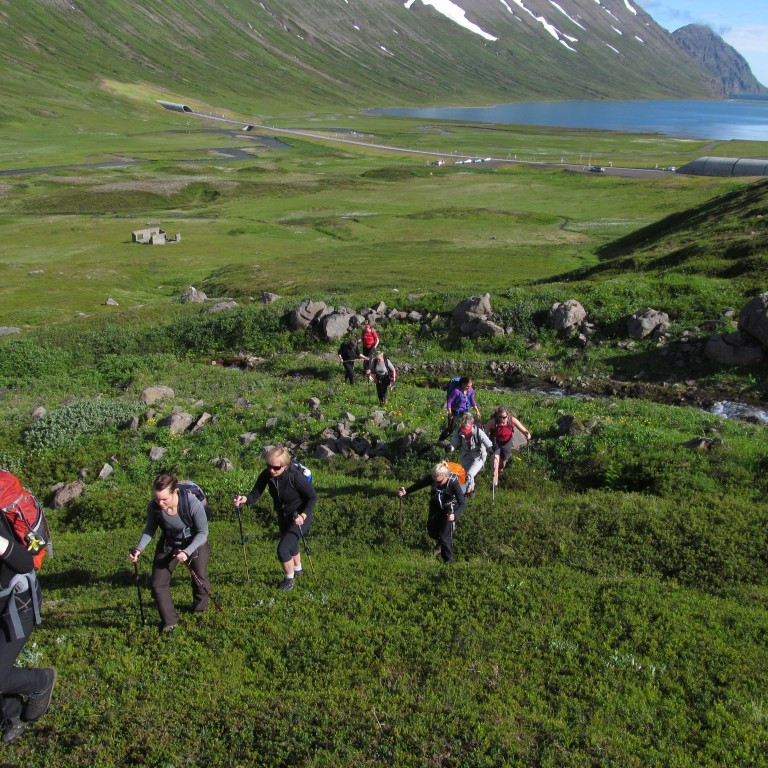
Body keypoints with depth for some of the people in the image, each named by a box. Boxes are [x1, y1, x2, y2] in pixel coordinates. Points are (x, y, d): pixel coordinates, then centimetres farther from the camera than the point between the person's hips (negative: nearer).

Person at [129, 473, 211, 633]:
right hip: (168, 545, 2)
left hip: (195, 543, -2)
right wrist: (139, 548, -23)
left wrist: (187, 552, -36)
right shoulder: (153, 507, -28)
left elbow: (203, 532, -23)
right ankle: (169, 621, 20)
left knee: (200, 581, 11)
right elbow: (150, 530, -7)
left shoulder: (192, 503, -37)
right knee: (158, 585, -1)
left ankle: (200, 609, 44)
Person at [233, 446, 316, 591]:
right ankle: (298, 569, 58)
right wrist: (245, 499, -41)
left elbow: (313, 497, -21)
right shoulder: (266, 475, -20)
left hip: (300, 515, -6)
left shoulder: (295, 476, -33)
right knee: (290, 544, 28)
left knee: (283, 548, -14)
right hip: (283, 515, 6)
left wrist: (303, 515, -30)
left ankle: (289, 578, 15)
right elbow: (255, 495, -19)